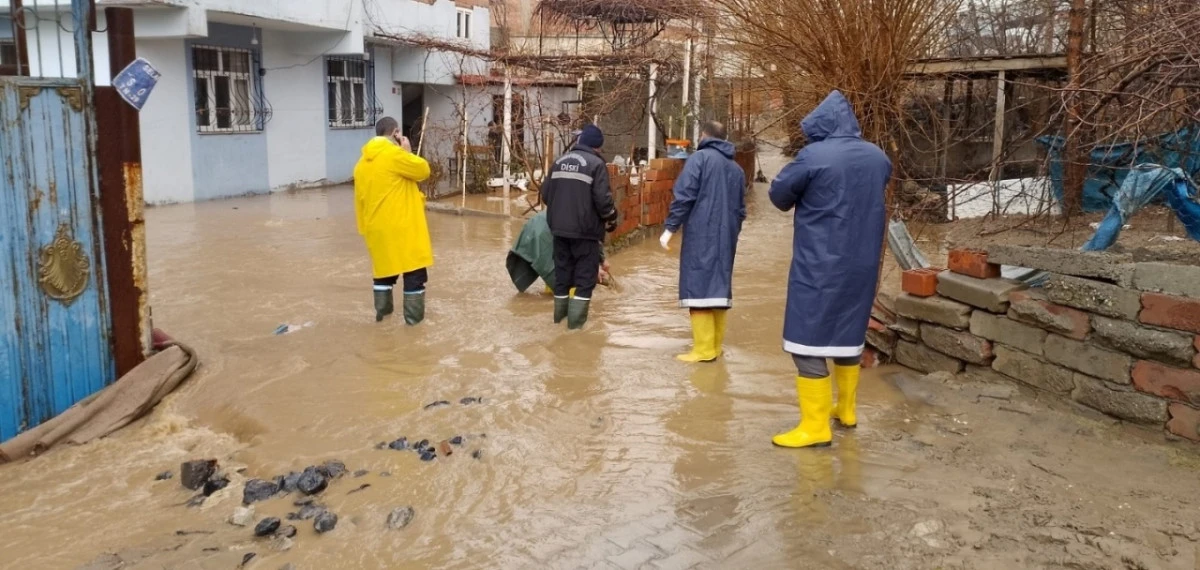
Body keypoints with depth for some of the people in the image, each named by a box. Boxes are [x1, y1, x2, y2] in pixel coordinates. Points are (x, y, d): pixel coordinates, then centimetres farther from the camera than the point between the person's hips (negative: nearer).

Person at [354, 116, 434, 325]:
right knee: (414, 271, 3)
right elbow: (423, 170, -9)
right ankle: (414, 315, 6)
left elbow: (360, 199, 14)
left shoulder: (362, 162, 11)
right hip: (404, 226, -7)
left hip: (378, 228, 7)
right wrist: (408, 151, 4)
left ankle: (382, 310, 27)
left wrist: (365, 228, 21)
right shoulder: (394, 154, -13)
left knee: (384, 268, 20)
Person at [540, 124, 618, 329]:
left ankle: (560, 318, 24)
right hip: (585, 229, -6)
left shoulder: (559, 162, 12)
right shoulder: (596, 164, -8)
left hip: (559, 228, 6)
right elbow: (602, 198, -16)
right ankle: (576, 322, -1)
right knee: (585, 276, 1)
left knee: (562, 273, 15)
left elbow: (545, 193, 11)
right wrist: (611, 219, 1)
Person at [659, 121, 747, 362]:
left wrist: (670, 228, -7)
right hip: (725, 239, 7)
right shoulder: (736, 168, 18)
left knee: (699, 287, -6)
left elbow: (684, 196, -11)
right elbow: (740, 209, 21)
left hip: (700, 235, -6)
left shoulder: (699, 158, -2)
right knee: (718, 288, 10)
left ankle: (703, 350, -9)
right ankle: (715, 346, 13)